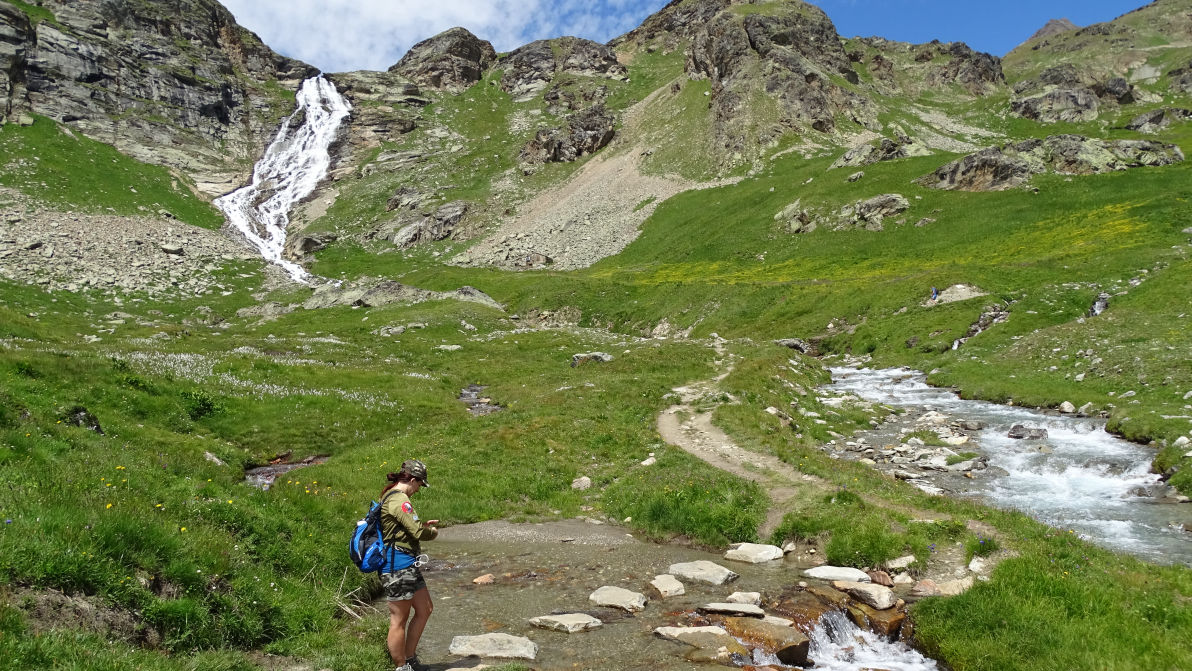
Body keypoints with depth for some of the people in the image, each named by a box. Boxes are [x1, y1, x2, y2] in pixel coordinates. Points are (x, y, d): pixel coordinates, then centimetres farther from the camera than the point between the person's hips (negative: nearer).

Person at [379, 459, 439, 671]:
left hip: (407, 567, 11)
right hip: (398, 567, -11)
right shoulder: (398, 499, -19)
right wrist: (432, 531, -3)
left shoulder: (390, 496, 14)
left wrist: (424, 526, 11)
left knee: (425, 609, 17)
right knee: (399, 620, 2)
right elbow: (418, 532, -23)